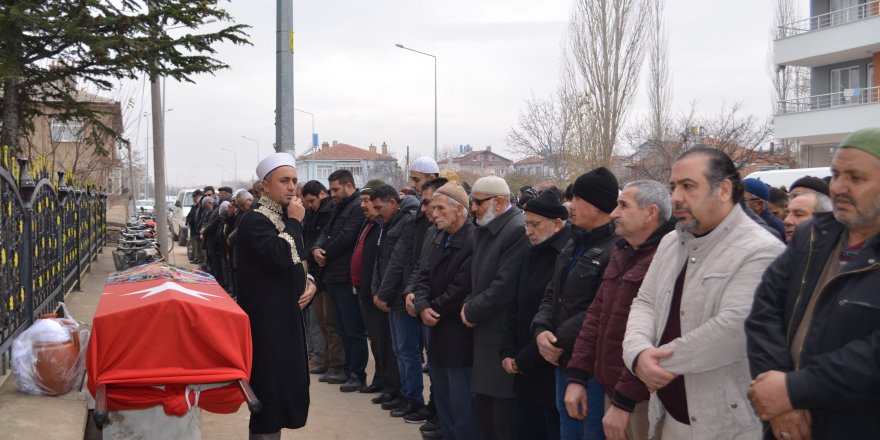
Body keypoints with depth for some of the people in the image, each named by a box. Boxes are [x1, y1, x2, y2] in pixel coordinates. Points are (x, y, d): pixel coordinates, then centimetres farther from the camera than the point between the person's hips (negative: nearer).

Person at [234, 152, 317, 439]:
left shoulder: (286, 221, 13)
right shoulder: (254, 220, -14)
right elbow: (280, 257, -29)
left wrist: (309, 283, 3)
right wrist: (295, 222, -17)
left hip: (287, 314, 9)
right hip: (265, 320, -9)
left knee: (284, 383, 14)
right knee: (270, 388, -5)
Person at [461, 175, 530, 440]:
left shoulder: (518, 231, -18)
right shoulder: (485, 229, 13)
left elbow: (504, 287, -22)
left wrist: (471, 311, -9)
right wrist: (469, 305, 1)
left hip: (504, 336, -9)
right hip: (485, 334, 9)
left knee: (504, 416, -1)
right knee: (483, 410, 16)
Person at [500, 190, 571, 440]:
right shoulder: (534, 254, 12)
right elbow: (516, 307, 15)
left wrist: (525, 360, -13)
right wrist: (507, 352, 4)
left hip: (553, 374, -8)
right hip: (525, 373, 8)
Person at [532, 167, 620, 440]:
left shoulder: (616, 250, -19)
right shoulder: (574, 246, 14)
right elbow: (552, 294, 13)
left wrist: (560, 341, -18)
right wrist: (541, 330, -5)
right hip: (563, 364, 9)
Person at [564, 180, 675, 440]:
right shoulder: (620, 253, 13)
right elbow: (596, 315, 13)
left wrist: (623, 402, -20)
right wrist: (576, 377, 7)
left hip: (643, 400, -8)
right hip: (612, 390, 8)